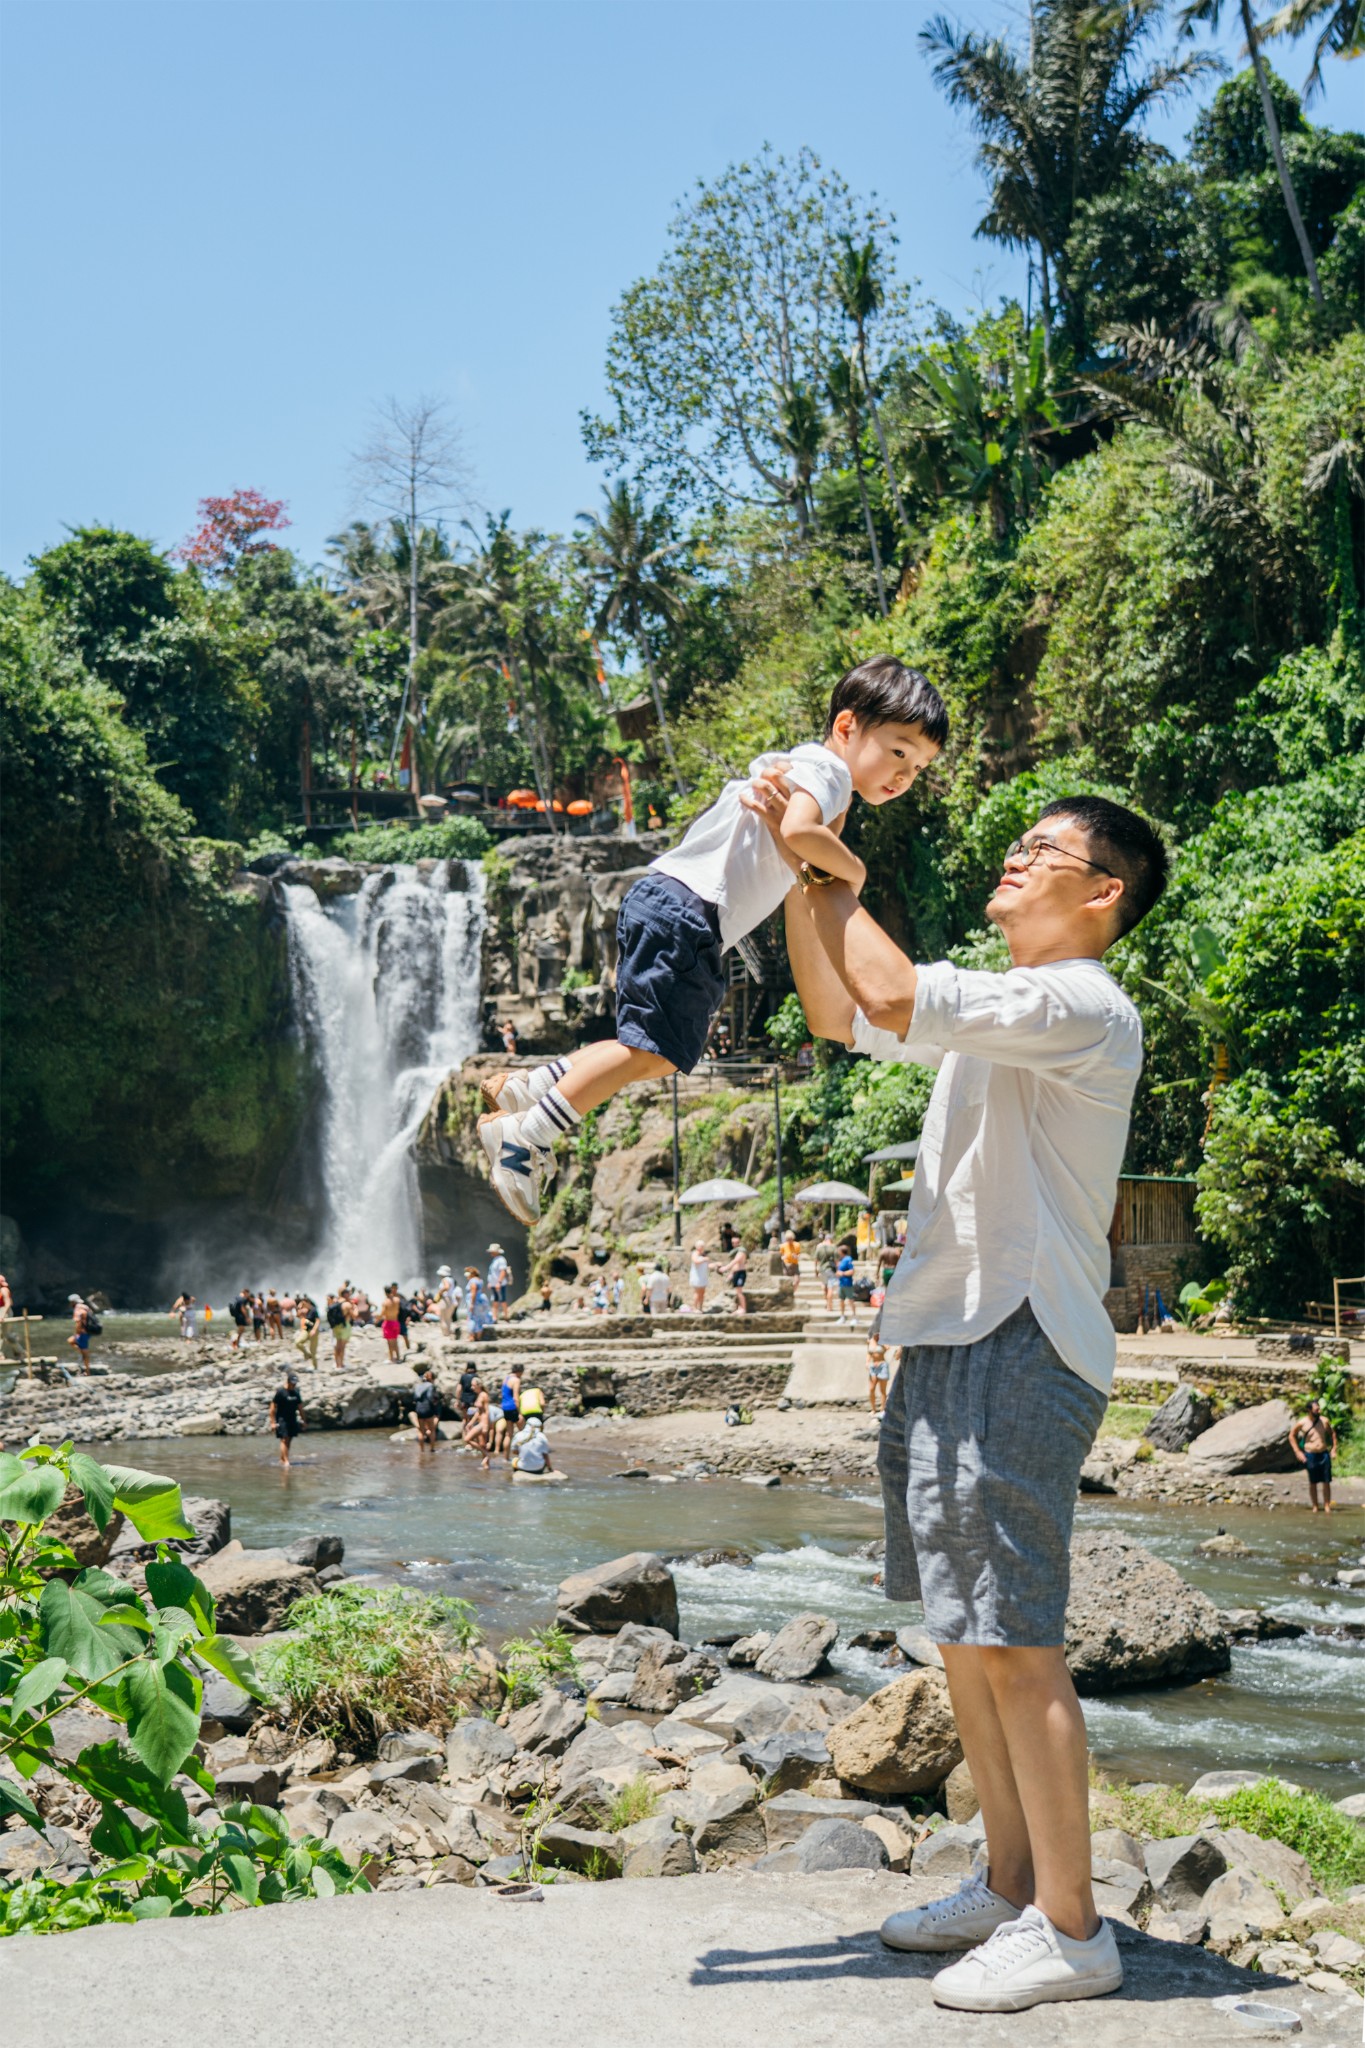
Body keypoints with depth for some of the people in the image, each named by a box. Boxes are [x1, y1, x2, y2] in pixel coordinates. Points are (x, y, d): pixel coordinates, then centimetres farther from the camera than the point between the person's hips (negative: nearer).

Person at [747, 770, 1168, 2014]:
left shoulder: (1083, 1006, -12)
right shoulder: (998, 1008, 19)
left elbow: (893, 997, -23)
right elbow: (842, 1016, 23)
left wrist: (828, 869, -10)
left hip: (1022, 1349, -10)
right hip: (944, 1341, 10)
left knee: (1014, 1642, -7)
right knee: (962, 1631, 15)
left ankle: (1072, 1931, 3)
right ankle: (1012, 1887, 26)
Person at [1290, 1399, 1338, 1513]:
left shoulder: (1324, 1421, 0)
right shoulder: (1302, 1423, -7)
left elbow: (1332, 1433, 17)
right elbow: (1292, 1436, 4)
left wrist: (1334, 1448, 9)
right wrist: (1298, 1452, -1)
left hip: (1324, 1454, 2)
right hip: (1310, 1456, -2)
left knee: (1326, 1482, 0)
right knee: (1313, 1482, 6)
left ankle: (1327, 1506, 5)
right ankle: (1315, 1506, 15)